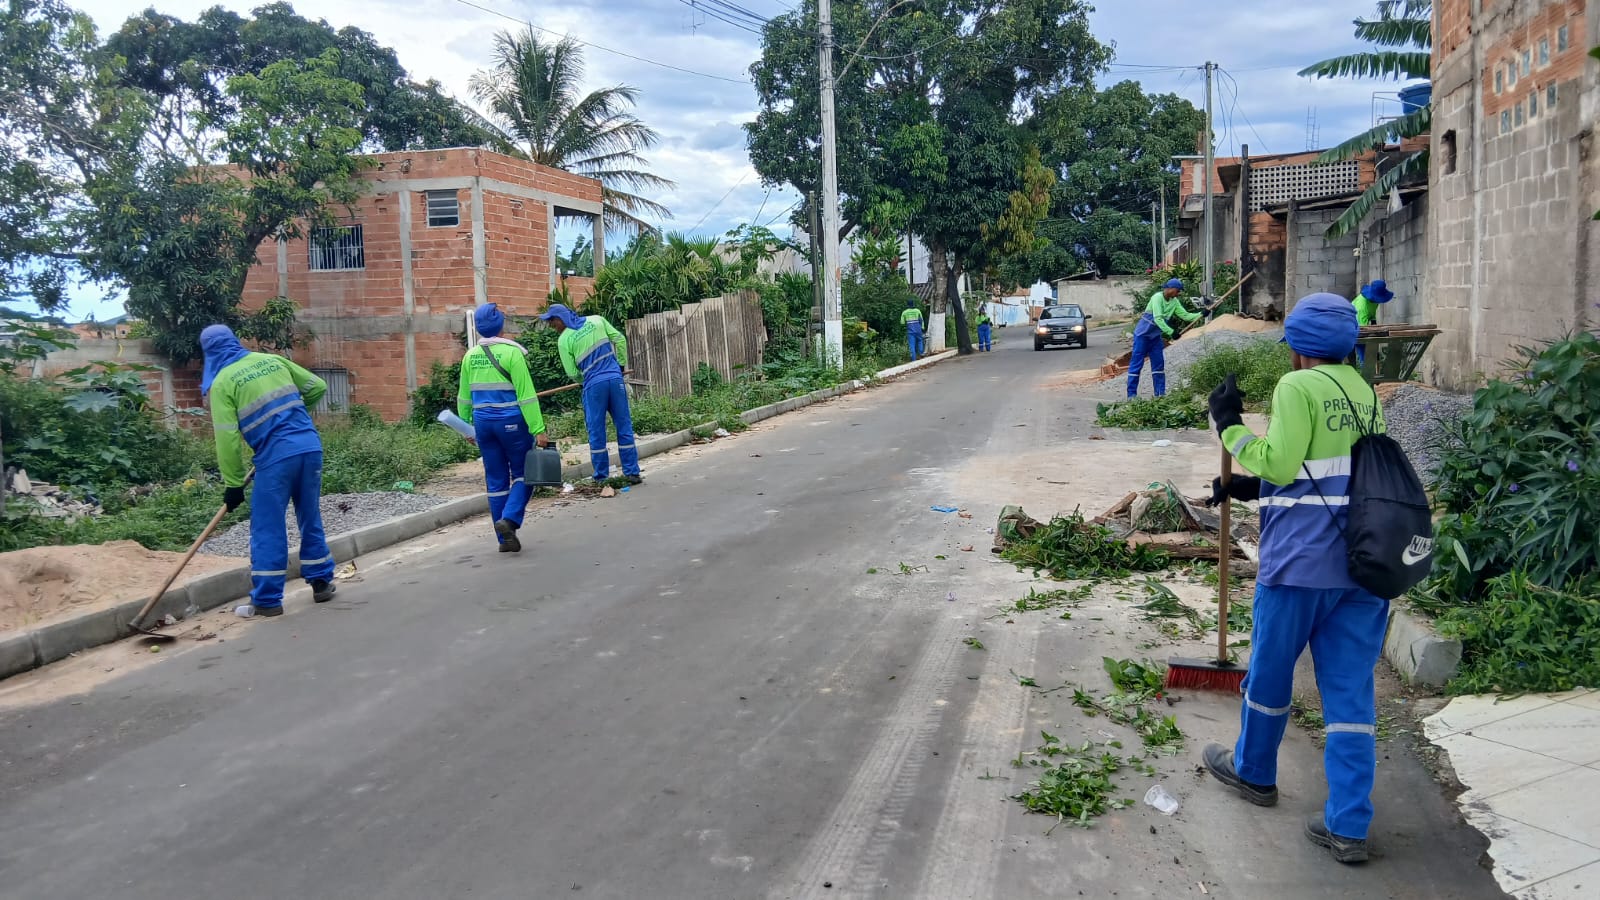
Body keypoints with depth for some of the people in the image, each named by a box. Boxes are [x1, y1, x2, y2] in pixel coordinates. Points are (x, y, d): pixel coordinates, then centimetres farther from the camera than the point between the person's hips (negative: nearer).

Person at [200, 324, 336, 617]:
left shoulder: (221, 382, 0)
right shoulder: (272, 360, 14)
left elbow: (227, 438, -5)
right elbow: (317, 386, 20)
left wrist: (233, 484, 1)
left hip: (276, 456, -5)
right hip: (310, 446, 5)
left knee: (267, 528, 4)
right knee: (311, 519, 18)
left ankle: (267, 600, 8)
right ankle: (322, 582, 24)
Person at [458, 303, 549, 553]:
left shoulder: (470, 356, 5)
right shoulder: (512, 352, -11)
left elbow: (464, 396, 13)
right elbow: (526, 395, -14)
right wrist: (538, 429, -13)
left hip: (483, 422, 5)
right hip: (511, 422, -5)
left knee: (496, 480, 10)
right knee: (523, 474, 8)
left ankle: (505, 539, 12)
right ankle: (509, 519, -13)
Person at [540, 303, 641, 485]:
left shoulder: (564, 340, -2)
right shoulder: (597, 320, 7)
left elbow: (572, 373, 1)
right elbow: (619, 339, 6)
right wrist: (622, 364, 17)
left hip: (593, 385, -3)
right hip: (615, 379, 3)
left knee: (596, 431, 8)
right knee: (624, 426, 8)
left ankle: (602, 477, 11)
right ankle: (632, 472, 10)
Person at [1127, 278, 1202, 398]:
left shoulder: (1174, 302, 2)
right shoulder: (1157, 298, -21)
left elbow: (1186, 316, 4)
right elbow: (1158, 319, -29)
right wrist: (1171, 332, -32)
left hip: (1156, 336, 8)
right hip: (1142, 334, -8)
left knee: (1159, 364, 5)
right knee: (1136, 364, -6)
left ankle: (1160, 393, 10)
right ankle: (1131, 394, -4)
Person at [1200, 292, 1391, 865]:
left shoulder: (1297, 387, -9)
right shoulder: (1366, 394, 14)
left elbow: (1279, 464, -15)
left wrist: (1229, 425, -3)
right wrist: (1250, 486, 24)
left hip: (1301, 560, -6)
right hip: (1364, 561, 6)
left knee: (1270, 672, 15)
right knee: (1351, 688, 7)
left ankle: (1253, 771, 36)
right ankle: (1349, 827, 8)